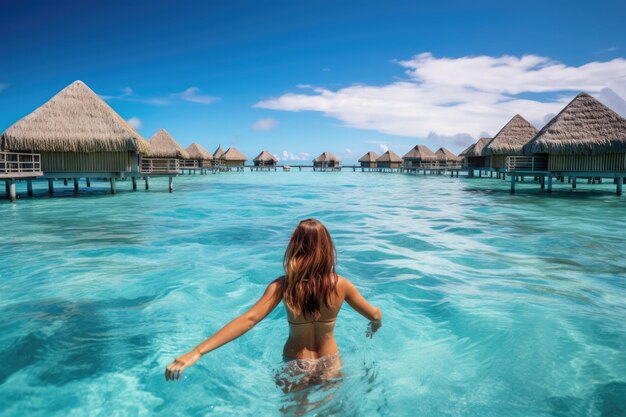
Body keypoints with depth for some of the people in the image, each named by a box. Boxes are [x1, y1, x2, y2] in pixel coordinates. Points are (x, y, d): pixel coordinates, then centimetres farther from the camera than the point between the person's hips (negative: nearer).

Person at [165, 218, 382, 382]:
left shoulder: (283, 285, -23)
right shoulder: (340, 285, -20)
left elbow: (248, 319, -33)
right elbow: (375, 315, -6)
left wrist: (196, 352, -37)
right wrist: (375, 325, 20)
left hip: (296, 365, 0)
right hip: (330, 365, 0)